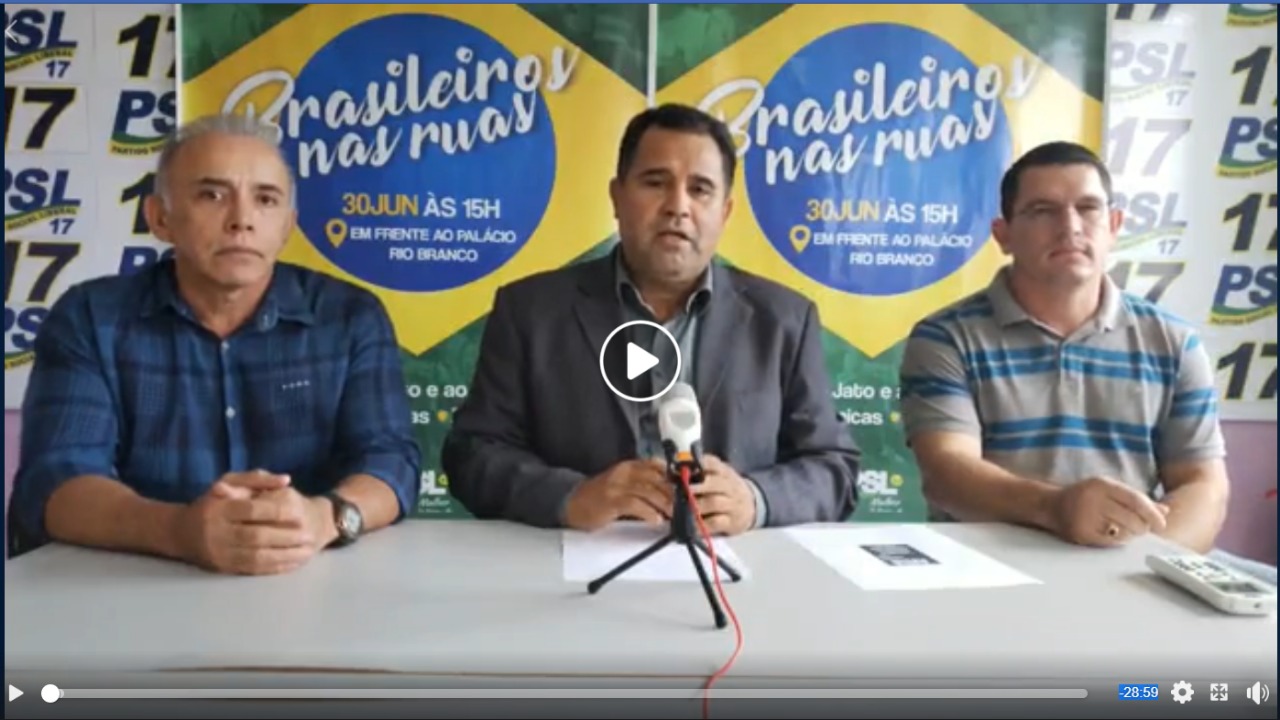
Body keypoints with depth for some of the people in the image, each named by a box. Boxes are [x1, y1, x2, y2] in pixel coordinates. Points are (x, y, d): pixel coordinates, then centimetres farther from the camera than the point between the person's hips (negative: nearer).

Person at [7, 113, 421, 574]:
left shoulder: (352, 318, 2)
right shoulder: (88, 320, 2)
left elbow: (389, 461, -7)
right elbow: (54, 479, -10)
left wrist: (323, 517, -30)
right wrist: (179, 531, -30)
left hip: (312, 585, 1)